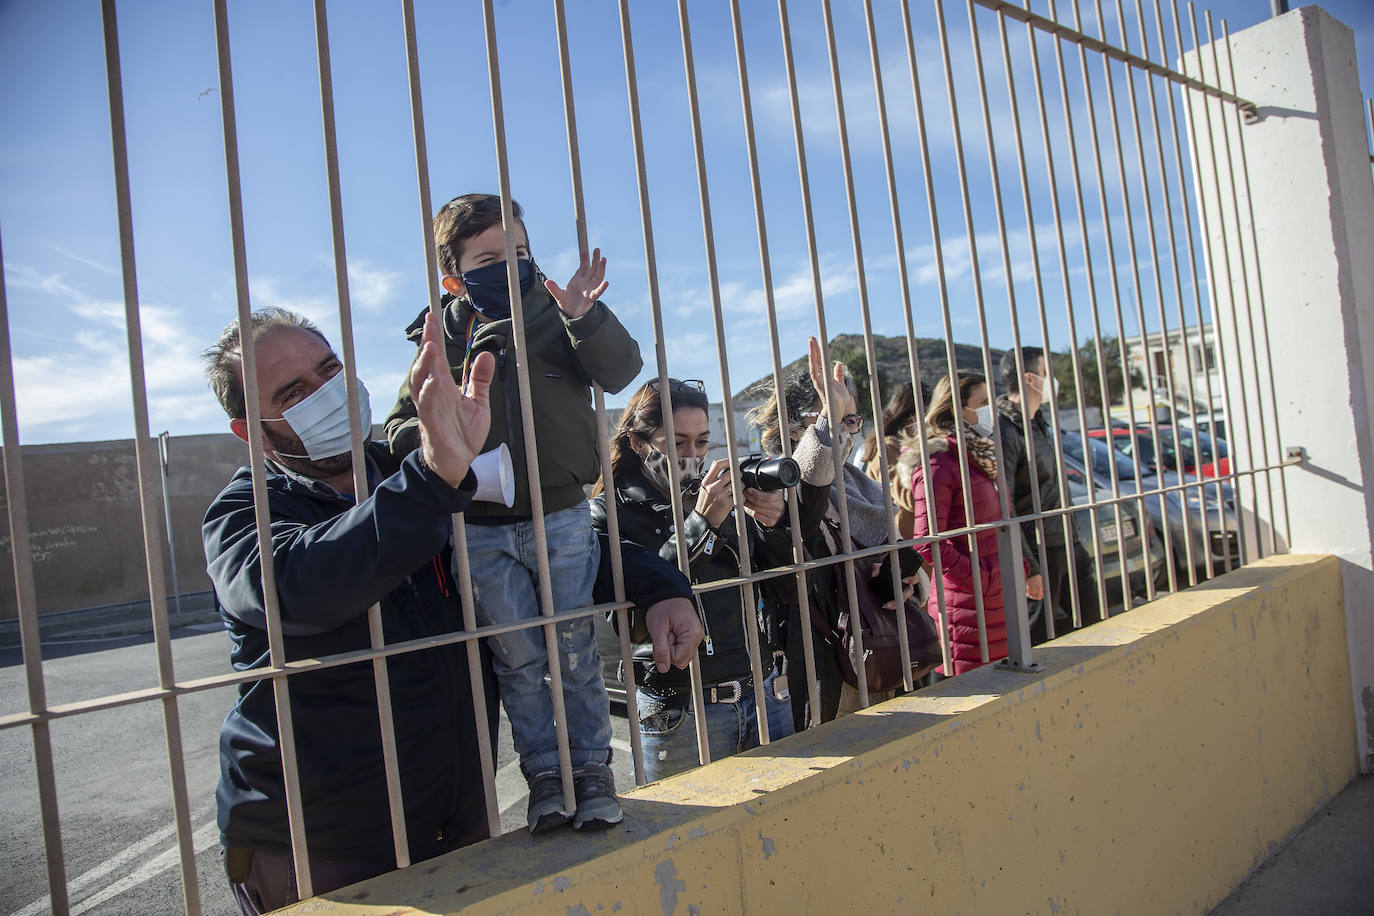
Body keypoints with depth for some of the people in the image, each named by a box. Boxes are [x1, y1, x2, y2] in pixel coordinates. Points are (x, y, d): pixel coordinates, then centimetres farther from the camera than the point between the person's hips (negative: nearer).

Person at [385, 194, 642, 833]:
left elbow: (619, 372, -14)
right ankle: (543, 771, 26)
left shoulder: (556, 318, -2)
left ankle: (593, 767, 24)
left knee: (576, 652, 7)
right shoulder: (443, 339, 1)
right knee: (518, 660, 10)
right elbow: (400, 432, 5)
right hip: (482, 533, 1)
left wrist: (586, 318, -31)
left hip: (561, 519, -1)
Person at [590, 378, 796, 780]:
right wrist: (701, 523, -26)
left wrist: (774, 525, -12)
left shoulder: (725, 501, 8)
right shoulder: (611, 514, -6)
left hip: (765, 696, 5)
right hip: (682, 713, -5)